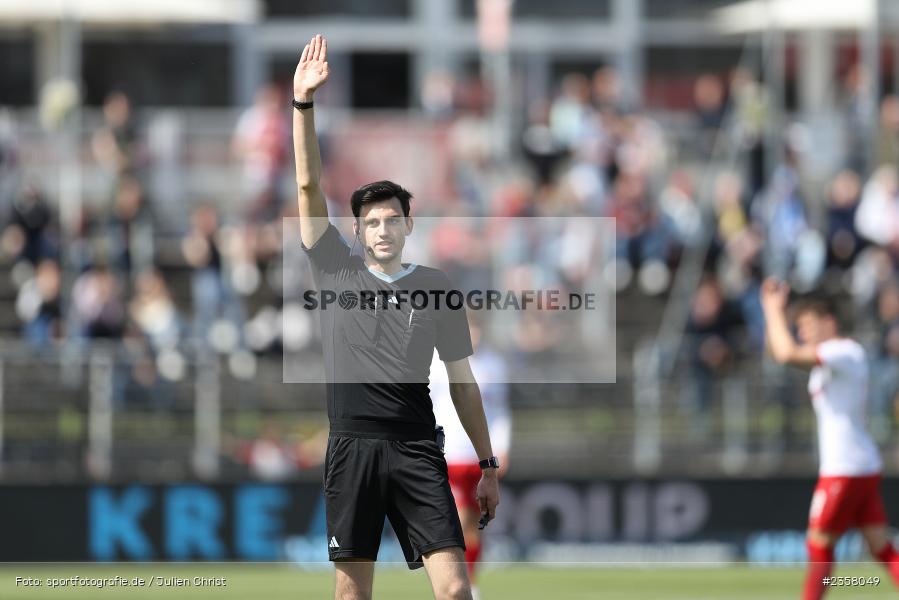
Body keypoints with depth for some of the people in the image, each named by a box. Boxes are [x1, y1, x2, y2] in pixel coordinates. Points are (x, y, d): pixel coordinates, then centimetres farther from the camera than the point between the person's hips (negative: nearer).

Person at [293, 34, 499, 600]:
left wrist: (489, 466, 8)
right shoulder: (338, 271, 9)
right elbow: (309, 187, 0)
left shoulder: (436, 287, 9)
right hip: (352, 447, 0)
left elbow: (462, 381, 12)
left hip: (417, 449, 0)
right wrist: (303, 103, -10)